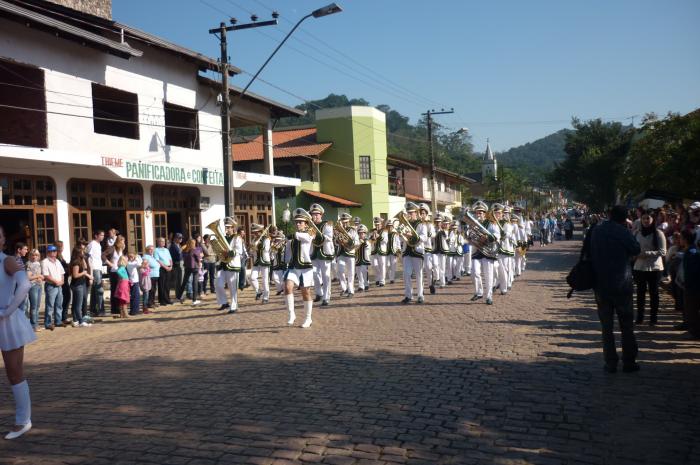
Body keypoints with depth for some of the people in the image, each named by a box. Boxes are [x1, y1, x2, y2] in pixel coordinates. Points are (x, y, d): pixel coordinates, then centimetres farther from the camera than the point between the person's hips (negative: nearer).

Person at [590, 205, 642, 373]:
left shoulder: (595, 231, 2)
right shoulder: (622, 232, -12)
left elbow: (587, 253, 10)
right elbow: (636, 250, 0)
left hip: (600, 285, 3)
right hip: (621, 285, -3)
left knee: (606, 326, 9)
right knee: (626, 325, 10)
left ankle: (611, 363, 10)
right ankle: (629, 362, 14)